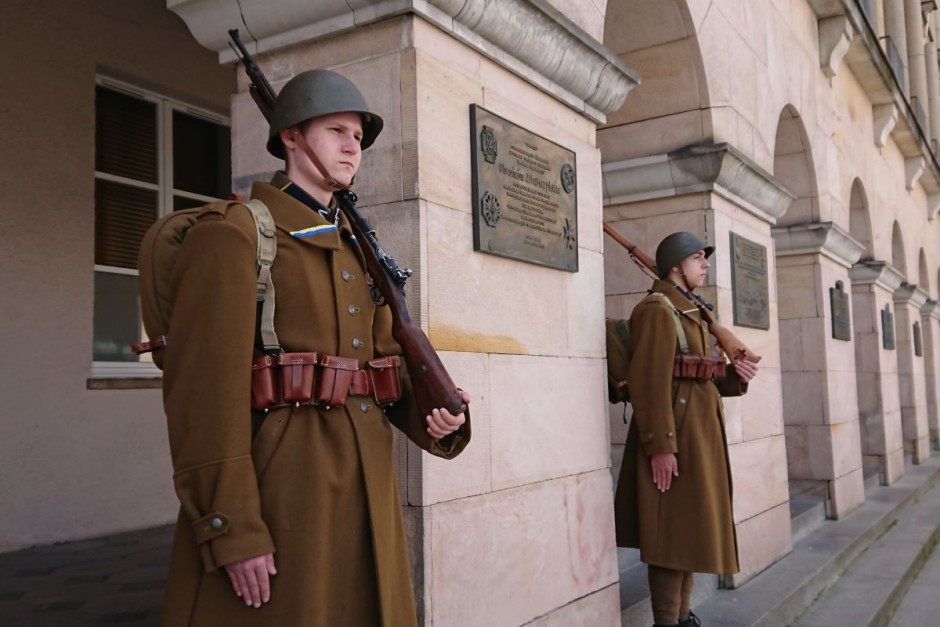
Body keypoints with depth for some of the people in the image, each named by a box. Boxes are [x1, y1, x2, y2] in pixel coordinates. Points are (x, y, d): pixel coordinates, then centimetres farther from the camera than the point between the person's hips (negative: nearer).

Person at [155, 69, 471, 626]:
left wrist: (433, 412, -5)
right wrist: (233, 532, -19)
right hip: (275, 489, -7)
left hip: (364, 484, 7)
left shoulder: (358, 248, 17)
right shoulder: (233, 233, -7)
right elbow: (207, 388, -15)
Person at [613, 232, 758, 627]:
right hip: (675, 432, -10)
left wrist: (735, 379, 2)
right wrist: (660, 446, -25)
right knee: (674, 531, -5)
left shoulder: (689, 312, 19)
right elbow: (648, 381, -21)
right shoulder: (657, 309, -12)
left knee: (690, 529, 15)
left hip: (699, 429, 10)